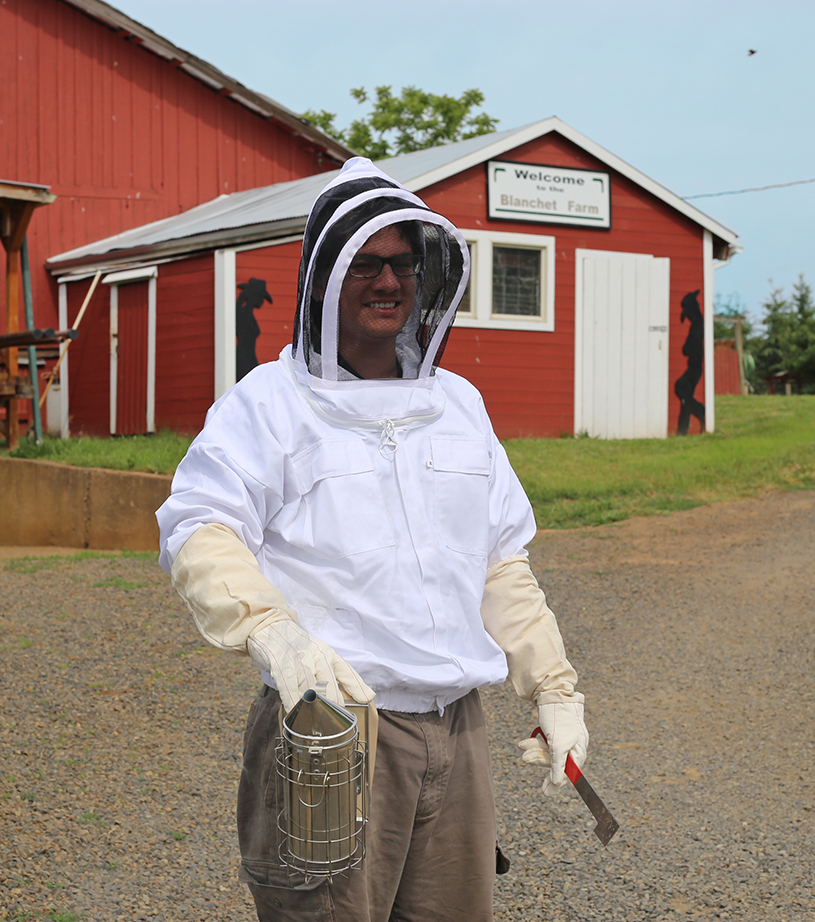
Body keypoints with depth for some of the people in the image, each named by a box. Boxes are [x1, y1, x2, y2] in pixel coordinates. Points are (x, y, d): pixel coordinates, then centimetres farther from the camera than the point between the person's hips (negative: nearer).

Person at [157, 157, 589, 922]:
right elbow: (198, 531, -16)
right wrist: (274, 630, -33)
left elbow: (502, 564, 20)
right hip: (329, 724, -5)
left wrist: (554, 687, 16)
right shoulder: (268, 402, -2)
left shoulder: (458, 404, 16)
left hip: (456, 730, 5)